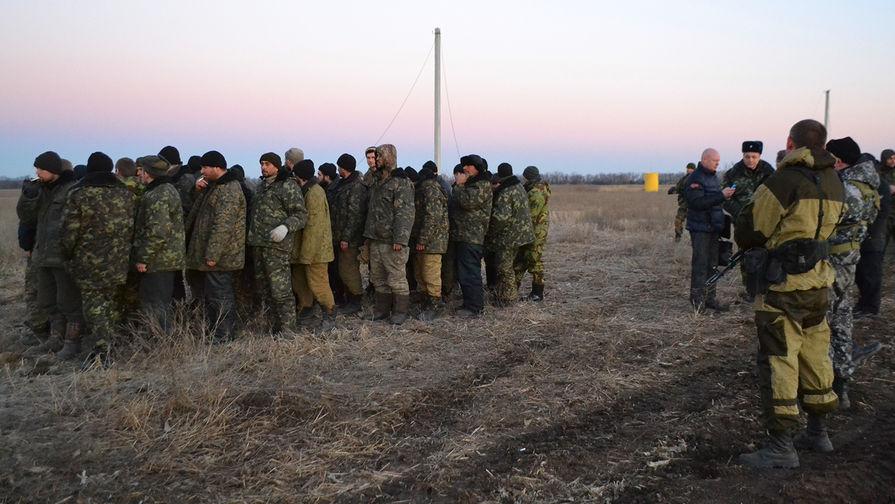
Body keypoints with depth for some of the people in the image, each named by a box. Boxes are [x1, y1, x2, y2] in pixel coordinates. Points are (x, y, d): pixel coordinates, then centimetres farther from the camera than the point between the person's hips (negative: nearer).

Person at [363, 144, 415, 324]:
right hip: (375, 241, 8)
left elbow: (405, 213, -16)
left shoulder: (401, 182, -9)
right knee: (378, 279, 14)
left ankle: (400, 312, 9)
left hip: (392, 242, -8)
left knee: (396, 279, -2)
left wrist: (400, 239, -22)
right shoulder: (376, 182, 18)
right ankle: (381, 310, 24)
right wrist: (368, 235, 18)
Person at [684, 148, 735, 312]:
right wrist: (721, 195, -25)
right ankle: (698, 300, -3)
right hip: (700, 229, -9)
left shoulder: (713, 177, 17)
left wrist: (726, 195, 13)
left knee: (712, 264, 10)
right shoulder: (695, 179, -11)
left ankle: (709, 298, 16)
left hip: (713, 228, 9)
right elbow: (698, 202, -23)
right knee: (700, 264, -8)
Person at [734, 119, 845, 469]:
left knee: (778, 361, -2)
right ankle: (818, 432, 32)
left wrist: (748, 240, 9)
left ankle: (781, 447, 3)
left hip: (785, 286, -8)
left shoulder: (786, 180, -16)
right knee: (815, 357, 19)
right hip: (818, 282, 8)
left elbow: (748, 232, -12)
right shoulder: (834, 182, 9)